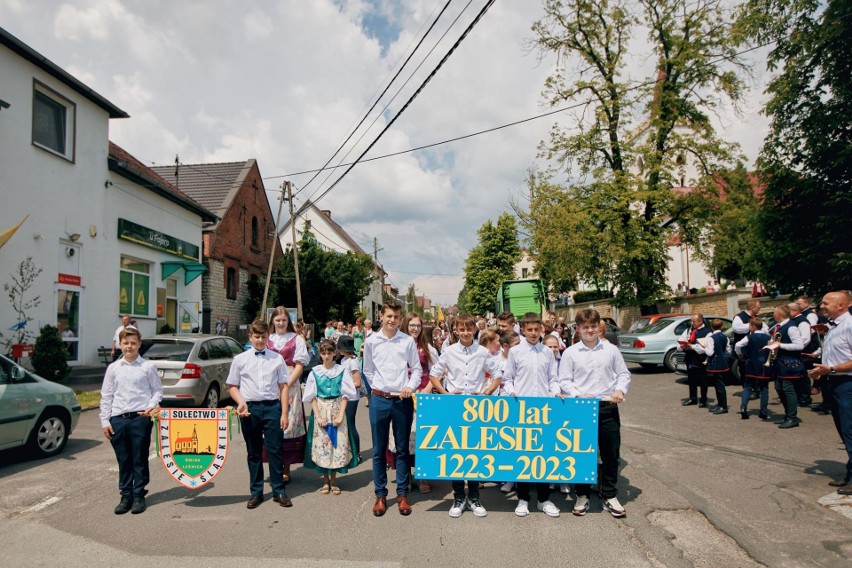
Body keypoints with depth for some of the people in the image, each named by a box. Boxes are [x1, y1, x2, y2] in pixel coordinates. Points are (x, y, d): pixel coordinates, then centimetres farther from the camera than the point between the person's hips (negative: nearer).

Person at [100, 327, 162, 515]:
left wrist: (151, 406, -11)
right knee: (123, 460, 10)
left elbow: (157, 390, 6)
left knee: (140, 460, 6)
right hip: (118, 419, 3)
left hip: (140, 418, -2)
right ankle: (125, 496, 22)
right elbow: (106, 396, 10)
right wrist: (105, 421, 6)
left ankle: (139, 496, 18)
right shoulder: (113, 368, 8)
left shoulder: (148, 367, 1)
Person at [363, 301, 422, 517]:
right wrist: (378, 389, 5)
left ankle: (402, 494, 21)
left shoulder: (408, 341, -1)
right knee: (379, 450, 9)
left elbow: (417, 369, 4)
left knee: (402, 449, 9)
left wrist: (410, 387, -11)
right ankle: (380, 494, 21)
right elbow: (368, 370, 11)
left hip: (403, 400, -1)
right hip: (379, 399, 1)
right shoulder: (371, 341, 1)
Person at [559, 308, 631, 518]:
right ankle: (582, 496, 23)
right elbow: (564, 381, -2)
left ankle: (610, 496, 25)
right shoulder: (570, 353, -1)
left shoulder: (611, 349, 4)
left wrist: (620, 390, -9)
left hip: (608, 407, 2)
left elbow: (623, 374, 9)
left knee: (611, 453, 9)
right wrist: (578, 395, -17)